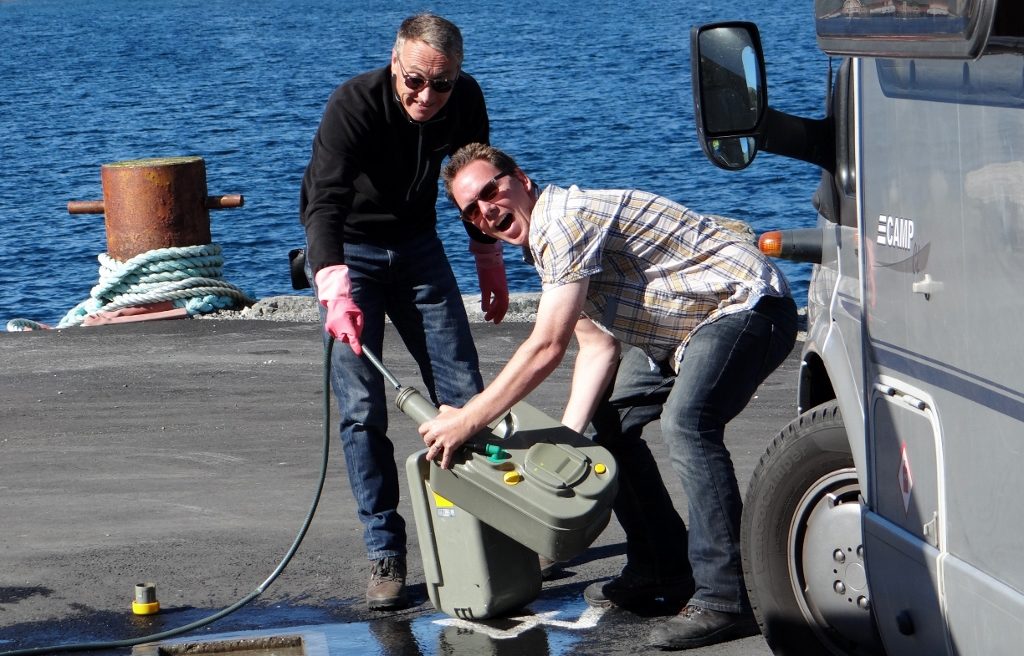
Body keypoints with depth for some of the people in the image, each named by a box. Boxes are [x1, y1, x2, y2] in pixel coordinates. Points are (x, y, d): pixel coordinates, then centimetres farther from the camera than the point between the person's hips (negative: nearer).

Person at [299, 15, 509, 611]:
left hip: (417, 247, 4)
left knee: (464, 396, 0)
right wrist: (337, 293, -54)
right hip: (346, 252, -4)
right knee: (363, 408, -12)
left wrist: (490, 261, 10)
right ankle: (386, 557, -6)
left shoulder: (466, 100, -14)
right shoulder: (354, 104, -29)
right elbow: (324, 204, -40)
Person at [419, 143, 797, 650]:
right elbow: (598, 346, 9)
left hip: (748, 305, -11)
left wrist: (466, 421, -20)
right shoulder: (546, 241, 11)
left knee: (686, 423, -30)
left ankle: (725, 598, -29)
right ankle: (663, 569, 18)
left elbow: (546, 348, -25)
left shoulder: (564, 219, -21)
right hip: (690, 325, 11)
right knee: (607, 417, 13)